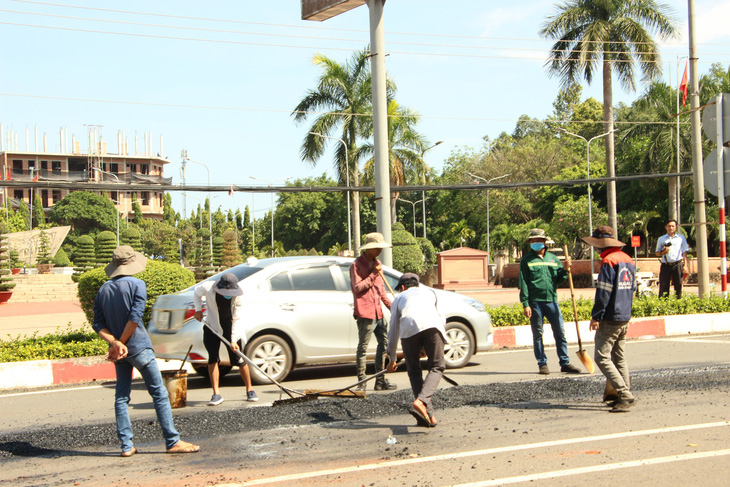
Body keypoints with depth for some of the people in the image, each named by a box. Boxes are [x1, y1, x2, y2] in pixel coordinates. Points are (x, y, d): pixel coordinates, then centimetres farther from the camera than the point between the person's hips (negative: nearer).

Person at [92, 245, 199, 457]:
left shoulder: (103, 290, 8)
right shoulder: (137, 285, -7)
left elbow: (98, 324, 0)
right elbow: (135, 318, -16)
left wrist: (115, 343, -10)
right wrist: (120, 343, -8)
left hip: (119, 352, 5)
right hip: (139, 348, -5)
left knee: (121, 397, 10)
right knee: (159, 394, -1)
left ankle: (127, 445, 7)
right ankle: (173, 441, -1)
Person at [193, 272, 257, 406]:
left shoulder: (237, 297, -24)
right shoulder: (207, 288, -22)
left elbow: (237, 319, -23)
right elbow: (196, 292, 2)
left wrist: (233, 341, -28)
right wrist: (198, 310, -7)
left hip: (231, 327, -1)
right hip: (212, 326, 1)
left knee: (239, 359, -3)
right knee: (212, 358, -7)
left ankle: (250, 390, 12)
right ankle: (216, 394, -4)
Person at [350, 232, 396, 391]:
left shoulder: (376, 263, 18)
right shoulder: (357, 265, -7)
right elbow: (357, 287, -17)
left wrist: (390, 305, 18)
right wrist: (373, 274, -17)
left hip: (378, 312, 8)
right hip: (365, 312, -8)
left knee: (384, 343, 10)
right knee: (362, 348, -4)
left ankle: (380, 381, 17)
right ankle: (361, 382, 0)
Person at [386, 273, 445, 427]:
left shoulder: (399, 298, 36)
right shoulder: (429, 292, 40)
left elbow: (393, 331, 36)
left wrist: (392, 359, 44)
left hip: (409, 328, 0)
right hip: (432, 326, 0)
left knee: (414, 371, 13)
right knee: (437, 367, 7)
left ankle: (428, 414, 2)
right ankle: (421, 401, -19)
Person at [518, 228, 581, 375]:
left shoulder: (553, 259, 13)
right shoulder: (527, 260, 3)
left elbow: (558, 280, 15)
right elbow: (523, 284, -1)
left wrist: (566, 269, -4)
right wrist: (525, 304, -8)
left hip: (552, 300, 3)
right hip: (535, 302, -3)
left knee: (560, 332, 1)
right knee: (538, 335, 3)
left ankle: (565, 363, 8)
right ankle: (542, 364, 11)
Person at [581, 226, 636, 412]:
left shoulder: (608, 261, -14)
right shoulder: (628, 260, 12)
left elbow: (603, 292, -18)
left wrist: (596, 316, -13)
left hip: (610, 319, -9)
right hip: (625, 317, 9)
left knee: (602, 357, -7)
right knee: (620, 358, 15)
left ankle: (624, 394, -14)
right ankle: (625, 396, 17)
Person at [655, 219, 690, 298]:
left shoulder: (681, 237, 12)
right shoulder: (661, 239, 13)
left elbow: (684, 252, 9)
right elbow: (657, 253, 13)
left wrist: (685, 265, 0)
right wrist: (663, 252, -9)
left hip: (677, 265, 0)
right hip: (665, 265, 0)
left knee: (678, 286, 0)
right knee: (663, 287, -4)